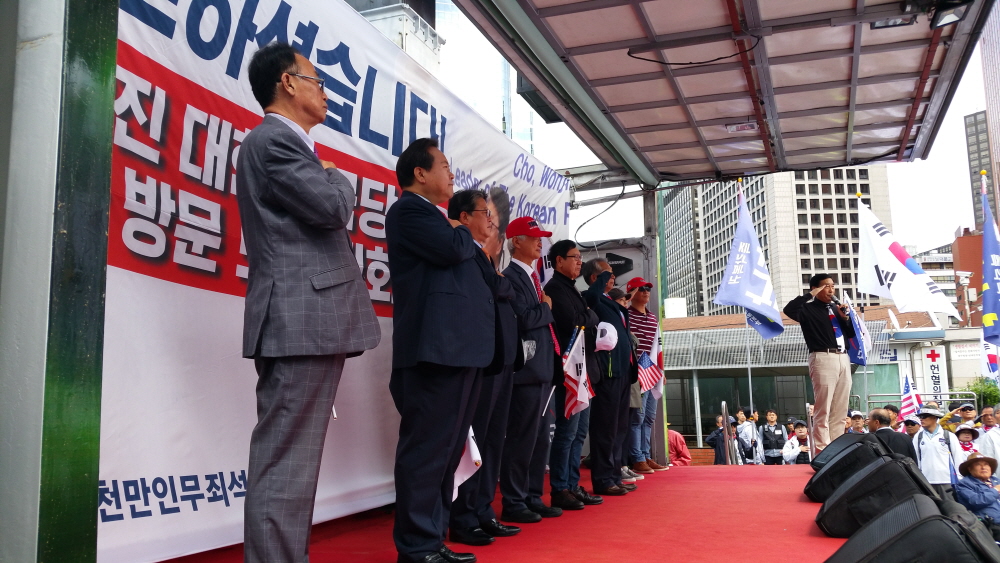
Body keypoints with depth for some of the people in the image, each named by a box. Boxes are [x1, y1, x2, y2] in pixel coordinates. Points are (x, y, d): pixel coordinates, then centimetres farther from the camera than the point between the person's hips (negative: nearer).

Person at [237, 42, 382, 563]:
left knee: (293, 460, 13)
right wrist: (339, 179, 4)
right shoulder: (273, 139, -7)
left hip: (307, 321, 10)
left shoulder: (284, 143, 25)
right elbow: (333, 206, -16)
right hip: (302, 320, -10)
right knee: (285, 462, -9)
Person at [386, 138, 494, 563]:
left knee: (446, 451, 13)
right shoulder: (409, 209, -3)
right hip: (436, 349, -10)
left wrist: (482, 250, 11)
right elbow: (452, 248, -17)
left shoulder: (435, 219, 27)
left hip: (460, 349, 10)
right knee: (426, 450, -7)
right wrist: (465, 233, 3)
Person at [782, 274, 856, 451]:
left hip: (843, 358, 7)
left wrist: (845, 318, 5)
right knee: (823, 409, -8)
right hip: (823, 358, -7)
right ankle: (822, 450, -8)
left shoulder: (837, 307, 20)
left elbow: (851, 333, 23)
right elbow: (789, 310, -23)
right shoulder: (809, 308, -1)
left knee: (840, 409, 9)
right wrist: (810, 295, -14)